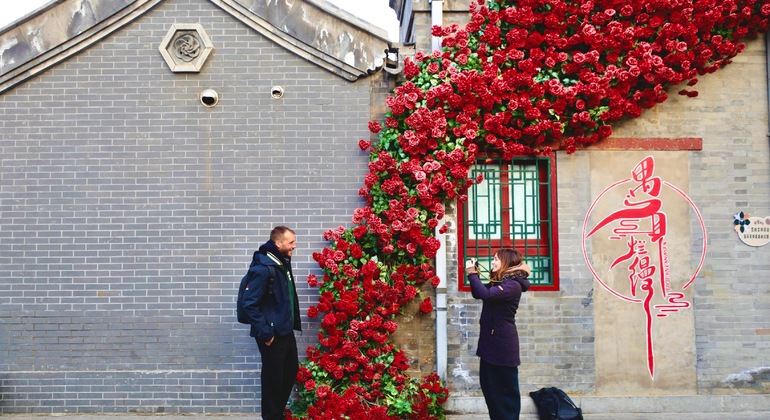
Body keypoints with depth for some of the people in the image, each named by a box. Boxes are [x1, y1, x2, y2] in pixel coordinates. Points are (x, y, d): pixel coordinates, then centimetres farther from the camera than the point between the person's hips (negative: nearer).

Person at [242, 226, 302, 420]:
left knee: (291, 370, 19)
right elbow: (249, 304, -23)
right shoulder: (263, 268, -21)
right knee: (273, 376, 4)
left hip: (286, 331, 9)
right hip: (272, 334, -9)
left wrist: (293, 323, 15)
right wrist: (265, 332, -21)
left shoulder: (283, 262, 8)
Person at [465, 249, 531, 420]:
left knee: (507, 390, 1)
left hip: (503, 345, -10)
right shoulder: (498, 282, 12)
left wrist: (472, 274, -19)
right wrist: (475, 274, 7)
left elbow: (485, 294, -30)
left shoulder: (513, 285, -17)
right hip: (491, 343, 10)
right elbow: (478, 294, 22)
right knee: (490, 387, 15)